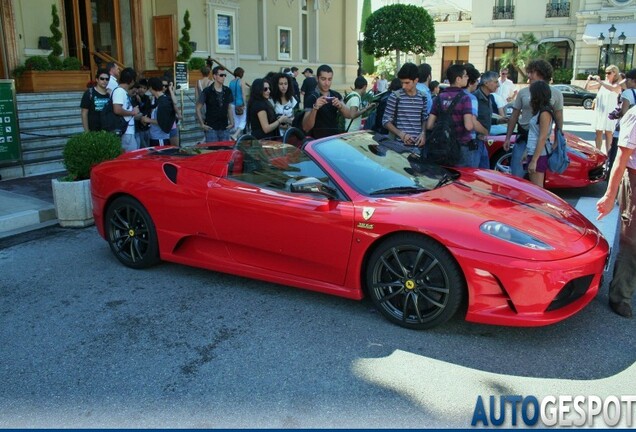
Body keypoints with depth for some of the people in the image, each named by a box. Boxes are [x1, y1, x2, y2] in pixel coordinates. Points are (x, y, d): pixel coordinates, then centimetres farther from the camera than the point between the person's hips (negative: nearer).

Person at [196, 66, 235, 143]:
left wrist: (232, 122, 6)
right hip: (211, 128, -4)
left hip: (225, 128, 4)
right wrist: (202, 124, -6)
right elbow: (198, 108, -1)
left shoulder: (227, 91, 8)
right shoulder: (207, 91, -5)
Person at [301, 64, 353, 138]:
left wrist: (340, 106, -16)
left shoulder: (336, 95, 9)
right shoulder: (311, 98, -9)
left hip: (335, 137, 5)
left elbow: (349, 115, 2)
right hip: (318, 140, -5)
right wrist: (315, 108, -29)